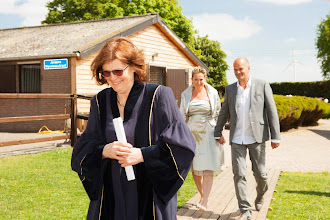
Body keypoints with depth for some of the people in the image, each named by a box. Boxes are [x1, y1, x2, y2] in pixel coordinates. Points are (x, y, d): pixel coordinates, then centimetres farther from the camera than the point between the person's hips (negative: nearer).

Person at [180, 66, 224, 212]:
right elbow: (182, 115, 9)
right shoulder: (186, 94, 7)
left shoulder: (212, 93, 3)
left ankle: (204, 202, -11)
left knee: (207, 168, -10)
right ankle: (202, 195, 23)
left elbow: (218, 113, 8)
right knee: (195, 168, 5)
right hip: (192, 133, 2)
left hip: (208, 133, -2)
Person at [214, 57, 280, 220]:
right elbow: (224, 113, 18)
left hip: (256, 138, -2)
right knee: (239, 174, -4)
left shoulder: (262, 86, -1)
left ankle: (260, 196, 38)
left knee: (260, 173, 5)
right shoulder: (230, 89, 8)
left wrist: (275, 136, -6)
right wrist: (218, 133, 23)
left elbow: (272, 112, -3)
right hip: (237, 139, 2)